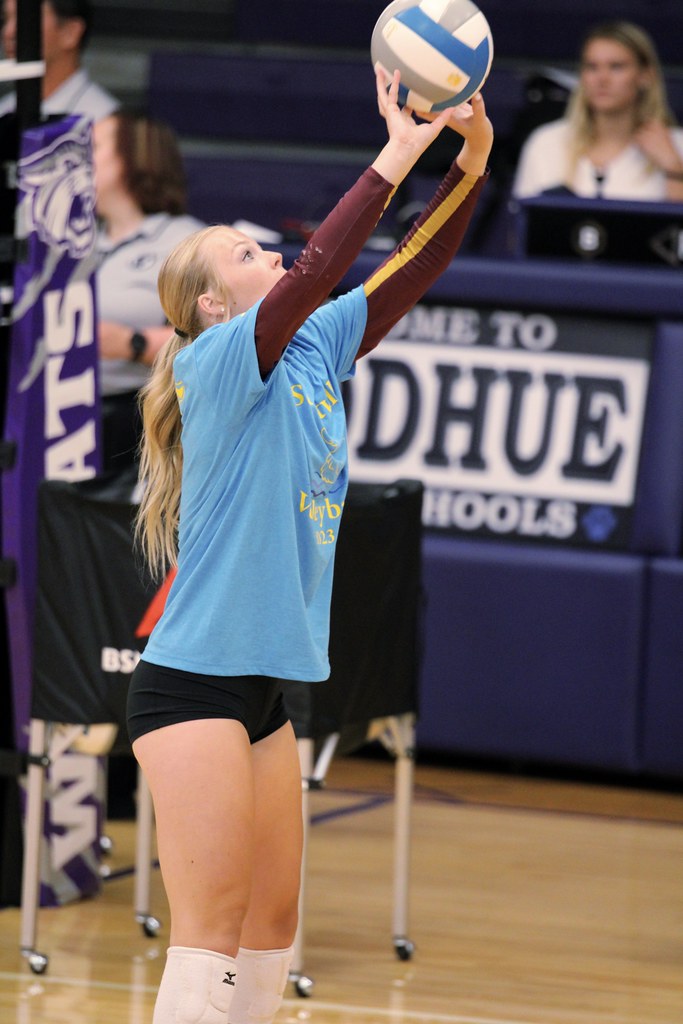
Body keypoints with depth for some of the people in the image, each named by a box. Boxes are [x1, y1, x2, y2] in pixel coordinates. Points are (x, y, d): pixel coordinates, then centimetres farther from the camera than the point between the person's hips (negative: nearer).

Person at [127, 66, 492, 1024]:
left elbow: (407, 275, 8)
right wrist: (397, 155, -23)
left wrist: (470, 164, -5)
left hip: (264, 687, 9)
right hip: (193, 683, -9)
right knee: (210, 936, -10)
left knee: (271, 929, 11)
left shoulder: (313, 354, 11)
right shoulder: (216, 362, -10)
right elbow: (318, 268, -24)